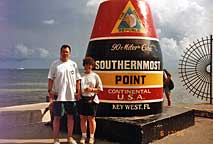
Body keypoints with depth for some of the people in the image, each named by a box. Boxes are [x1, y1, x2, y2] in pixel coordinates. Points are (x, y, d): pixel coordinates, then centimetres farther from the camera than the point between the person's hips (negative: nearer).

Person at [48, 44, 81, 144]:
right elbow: (51, 78, -1)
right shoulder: (55, 64, 1)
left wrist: (78, 91, 3)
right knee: (57, 117, 1)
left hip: (71, 96, 3)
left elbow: (78, 79, 10)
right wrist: (50, 91, -9)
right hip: (58, 95, -3)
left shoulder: (73, 64, 9)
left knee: (71, 116, 10)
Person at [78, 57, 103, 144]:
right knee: (82, 118, 6)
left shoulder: (95, 76, 5)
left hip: (92, 99, -2)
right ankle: (83, 136, 20)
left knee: (91, 118, 1)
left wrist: (92, 89, -10)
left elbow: (100, 89, 5)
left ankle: (91, 137, 14)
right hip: (82, 99, 2)